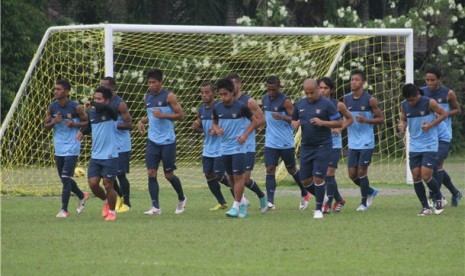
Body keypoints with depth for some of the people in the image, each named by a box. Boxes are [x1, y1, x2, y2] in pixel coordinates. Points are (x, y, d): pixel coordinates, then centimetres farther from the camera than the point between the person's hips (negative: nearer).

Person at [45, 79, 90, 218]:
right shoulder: (52, 107, 2)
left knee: (66, 178, -13)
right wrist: (54, 122, -13)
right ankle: (82, 196, 40)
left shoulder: (76, 107, -11)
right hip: (59, 149, 6)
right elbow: (46, 126, 7)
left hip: (72, 148, -6)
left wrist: (75, 124, -18)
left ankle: (64, 209, -9)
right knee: (64, 179, 15)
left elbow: (87, 122, 0)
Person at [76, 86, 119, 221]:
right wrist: (82, 132, 10)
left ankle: (112, 212, 15)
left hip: (110, 155, -6)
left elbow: (106, 108, -37)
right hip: (95, 155, 6)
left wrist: (91, 103, -32)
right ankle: (106, 202, 27)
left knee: (108, 184, -4)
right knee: (92, 183, -2)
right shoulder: (91, 112, 8)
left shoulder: (110, 112, -11)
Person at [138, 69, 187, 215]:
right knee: (151, 173, -6)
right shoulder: (148, 97, 11)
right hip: (152, 141, 5)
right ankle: (155, 207, -5)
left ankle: (182, 199, 29)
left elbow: (181, 115, -9)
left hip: (167, 141, -5)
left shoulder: (169, 96, -7)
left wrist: (163, 115, -20)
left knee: (168, 175, 3)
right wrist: (142, 121, 5)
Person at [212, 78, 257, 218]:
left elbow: (253, 121, 0)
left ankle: (236, 206, -6)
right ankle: (243, 202, 30)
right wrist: (217, 129, -6)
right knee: (230, 177, 13)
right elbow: (214, 122, 17)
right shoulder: (217, 108, 1)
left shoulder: (241, 107, -11)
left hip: (239, 147, -5)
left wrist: (245, 135, -12)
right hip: (225, 147, 5)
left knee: (238, 176, -9)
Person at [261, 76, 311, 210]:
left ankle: (305, 194, 32)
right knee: (270, 170, -7)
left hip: (286, 142, -5)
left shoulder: (285, 101, -12)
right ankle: (270, 202, -11)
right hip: (270, 142, 5)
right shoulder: (265, 99, 7)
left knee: (291, 169, 10)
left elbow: (295, 119, -16)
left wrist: (282, 117, -31)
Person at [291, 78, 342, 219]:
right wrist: (295, 124, -5)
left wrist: (322, 123, -20)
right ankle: (321, 197, 31)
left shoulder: (326, 104, -7)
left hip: (322, 146, -5)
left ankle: (319, 208, 4)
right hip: (306, 147, 5)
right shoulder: (300, 104, 8)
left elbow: (339, 123, -7)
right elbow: (294, 120, 19)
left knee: (318, 178, -9)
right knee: (305, 181, 5)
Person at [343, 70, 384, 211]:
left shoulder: (370, 100, -8)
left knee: (362, 171, -5)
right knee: (352, 174, 4)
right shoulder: (346, 99, 6)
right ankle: (370, 191, 29)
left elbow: (381, 118, -5)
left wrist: (365, 120, -20)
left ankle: (364, 202, 10)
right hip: (352, 142, 5)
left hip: (366, 142, -5)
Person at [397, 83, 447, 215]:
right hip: (414, 147, 5)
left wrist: (431, 125, -16)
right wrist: (402, 126, -11)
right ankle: (425, 207, 13)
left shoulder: (429, 103, -11)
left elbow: (443, 114, -2)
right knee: (416, 177, 0)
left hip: (430, 146, -5)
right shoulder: (404, 105, 1)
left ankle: (439, 199, 16)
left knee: (426, 176, -11)